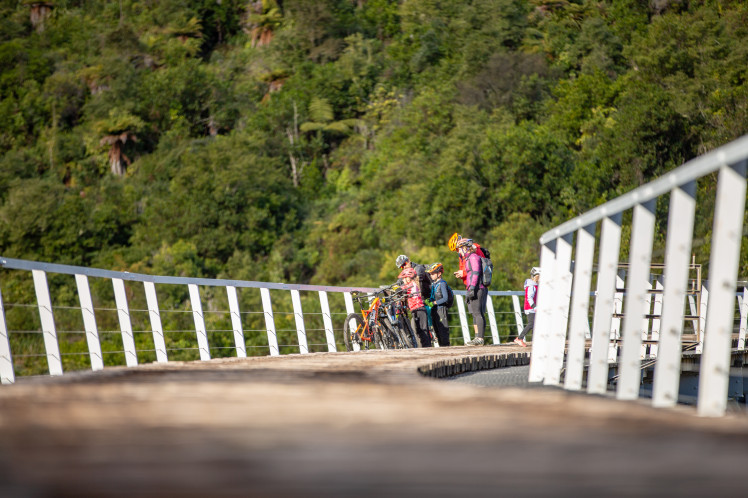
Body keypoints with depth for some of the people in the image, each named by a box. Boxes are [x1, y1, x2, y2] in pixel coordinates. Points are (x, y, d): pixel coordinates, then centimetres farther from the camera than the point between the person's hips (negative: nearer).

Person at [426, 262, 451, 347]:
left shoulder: (442, 283, -10)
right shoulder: (433, 284, 15)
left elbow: (445, 298, -16)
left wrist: (434, 303, -19)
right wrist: (429, 301, 0)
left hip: (441, 309, -9)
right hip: (434, 310, 9)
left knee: (443, 329, -9)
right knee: (436, 330, 10)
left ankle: (446, 345, -7)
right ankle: (441, 345, 15)